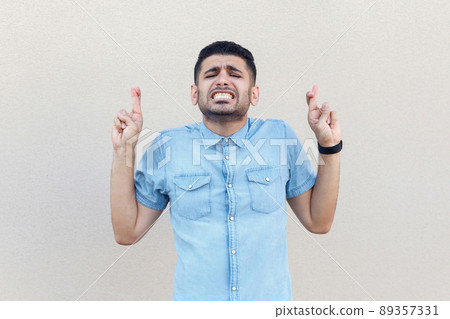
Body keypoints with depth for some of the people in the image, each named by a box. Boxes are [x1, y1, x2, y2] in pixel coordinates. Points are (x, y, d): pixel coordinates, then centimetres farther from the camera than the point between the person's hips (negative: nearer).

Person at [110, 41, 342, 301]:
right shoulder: (168, 147, -7)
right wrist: (123, 150, -12)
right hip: (193, 296, 0)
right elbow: (127, 233, -5)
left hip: (271, 296, 1)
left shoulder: (280, 137, -7)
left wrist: (330, 146, -12)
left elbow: (318, 222, -3)